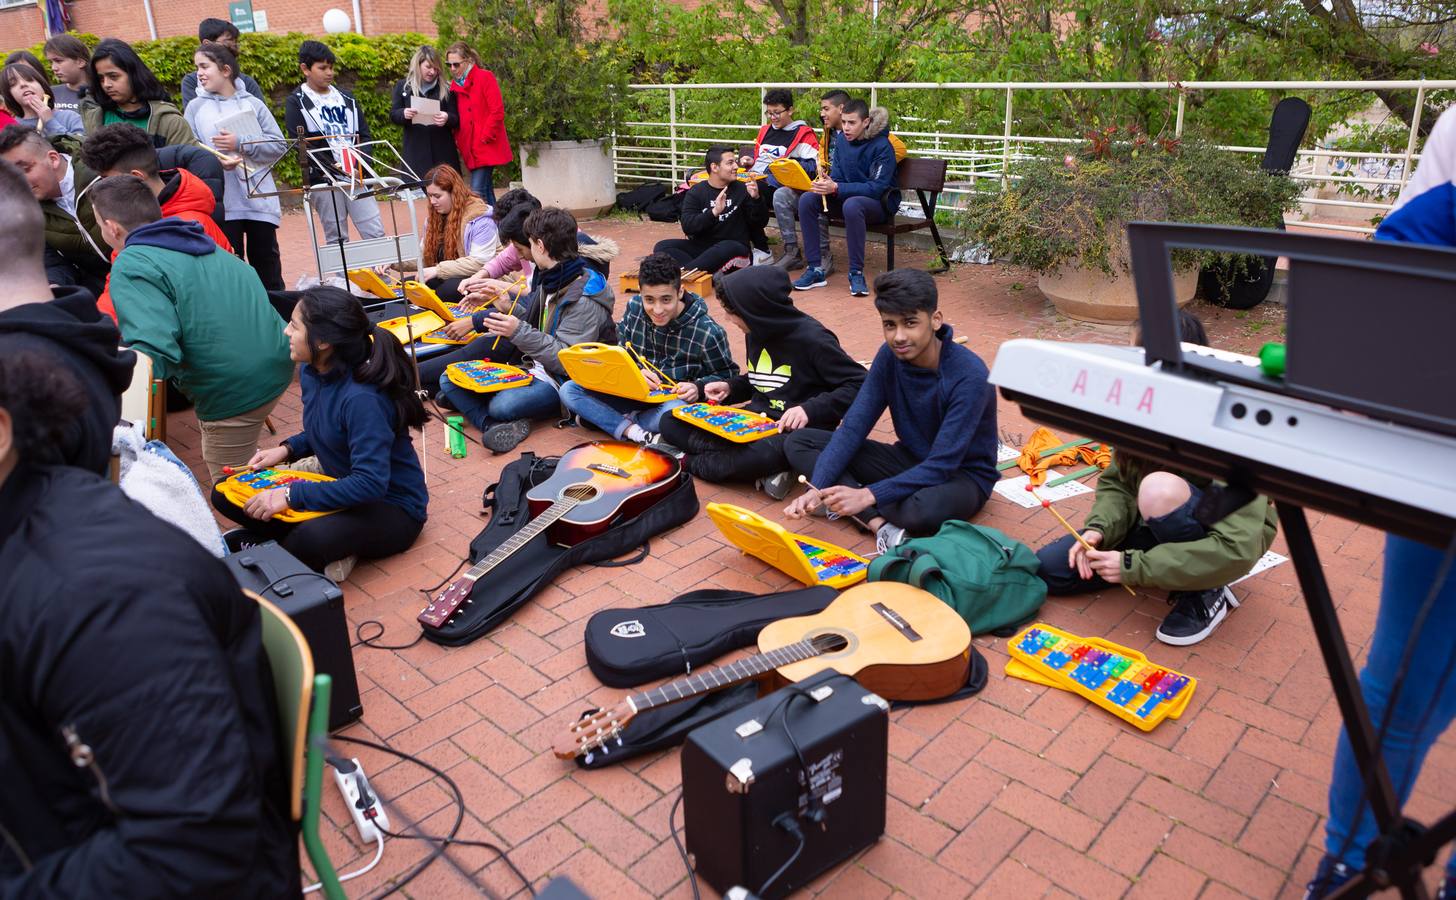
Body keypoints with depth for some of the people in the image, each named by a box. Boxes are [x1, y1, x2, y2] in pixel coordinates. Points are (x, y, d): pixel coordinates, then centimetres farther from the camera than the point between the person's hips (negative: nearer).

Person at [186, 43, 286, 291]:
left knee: (268, 270, 10)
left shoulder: (253, 104, 5)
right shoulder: (195, 107, 6)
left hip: (260, 200, 0)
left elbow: (279, 145, -1)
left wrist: (241, 144, -11)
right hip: (221, 204, 0)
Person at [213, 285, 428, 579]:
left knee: (313, 538, -39)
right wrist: (287, 449, -1)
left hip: (392, 507, -9)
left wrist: (292, 496, -28)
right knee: (225, 494, 1)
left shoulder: (361, 399, -29)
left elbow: (371, 484, -32)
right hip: (341, 487, 9)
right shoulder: (311, 371, -3)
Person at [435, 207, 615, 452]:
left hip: (562, 381, -9)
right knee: (449, 379, -3)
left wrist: (520, 332, -26)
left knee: (503, 404, -39)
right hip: (532, 368, 9)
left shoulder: (585, 299, -18)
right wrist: (511, 308, 7)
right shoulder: (549, 278, 9)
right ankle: (494, 424, -23)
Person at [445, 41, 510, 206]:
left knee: (477, 192, -14)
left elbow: (497, 112, -13)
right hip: (470, 149, 7)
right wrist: (457, 141, 1)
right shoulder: (455, 84, 14)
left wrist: (484, 138, -14)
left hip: (486, 147, -7)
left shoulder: (485, 77, -7)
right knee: (486, 191, 12)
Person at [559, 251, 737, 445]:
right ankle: (636, 433, -29)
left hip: (677, 399, -4)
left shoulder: (707, 332, -16)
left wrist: (698, 387, -23)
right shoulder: (634, 309, -4)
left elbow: (727, 374, -4)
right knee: (569, 390, -14)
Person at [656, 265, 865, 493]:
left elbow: (860, 384, -15)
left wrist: (811, 409, -25)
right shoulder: (757, 331, 7)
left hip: (794, 431, -8)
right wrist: (730, 387, 4)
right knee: (671, 423, -5)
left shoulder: (812, 339, -15)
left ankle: (691, 462, -14)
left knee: (767, 453, -44)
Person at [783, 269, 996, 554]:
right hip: (910, 459, 7)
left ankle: (867, 513, -11)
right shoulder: (890, 356, -10)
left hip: (962, 474, -6)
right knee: (798, 443, -8)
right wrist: (817, 489, -26)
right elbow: (853, 428, -12)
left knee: (925, 508, -44)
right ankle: (881, 524, -23)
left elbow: (941, 465, -30)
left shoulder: (968, 376, -27)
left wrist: (866, 495, -36)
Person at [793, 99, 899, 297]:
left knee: (851, 204, -39)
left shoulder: (882, 146, -16)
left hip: (880, 203, -6)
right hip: (848, 197, 6)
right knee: (807, 199, -17)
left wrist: (836, 188, -32)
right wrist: (826, 184, -22)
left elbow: (877, 188, -23)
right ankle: (815, 270, -16)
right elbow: (837, 177, 4)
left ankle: (856, 274, -29)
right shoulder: (841, 140, 2)